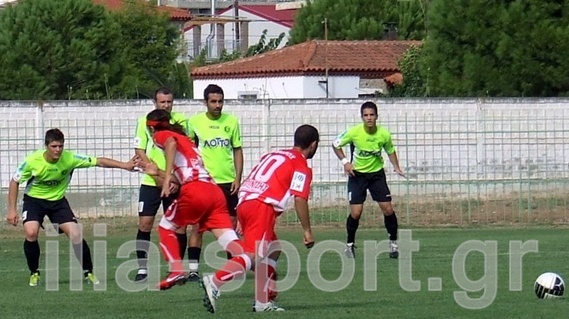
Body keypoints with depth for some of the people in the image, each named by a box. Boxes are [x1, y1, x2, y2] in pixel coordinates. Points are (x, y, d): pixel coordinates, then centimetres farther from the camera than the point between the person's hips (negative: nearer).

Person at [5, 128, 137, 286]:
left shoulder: (69, 158, -21)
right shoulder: (33, 161, -24)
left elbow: (99, 161, -16)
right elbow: (14, 182, -10)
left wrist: (124, 165, -24)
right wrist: (12, 210, -13)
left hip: (58, 201, 2)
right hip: (34, 200, -2)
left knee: (76, 235, -13)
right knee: (31, 233, -26)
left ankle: (88, 273, 7)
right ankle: (34, 273, -4)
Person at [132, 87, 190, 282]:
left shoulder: (181, 121, 0)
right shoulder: (145, 121, 2)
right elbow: (139, 151, 1)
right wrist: (157, 174, -10)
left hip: (175, 183, 0)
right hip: (150, 183, 0)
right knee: (144, 223, -4)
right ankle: (142, 269, 2)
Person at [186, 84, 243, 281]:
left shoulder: (231, 121, 4)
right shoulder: (195, 122, -1)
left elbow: (237, 150, 9)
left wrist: (237, 178, 1)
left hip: (228, 182, 2)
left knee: (231, 225, 5)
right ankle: (193, 269, -3)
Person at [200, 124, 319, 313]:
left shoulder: (273, 155, 27)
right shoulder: (301, 166, 4)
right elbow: (300, 199, -7)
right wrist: (307, 231, -2)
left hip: (244, 201, 9)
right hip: (262, 207, -8)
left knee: (273, 251, 20)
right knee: (256, 255, -16)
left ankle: (263, 301, 15)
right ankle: (215, 282, -33)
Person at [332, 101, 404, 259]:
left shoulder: (384, 134, -13)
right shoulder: (354, 132, -19)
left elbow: (390, 151, 7)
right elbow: (335, 145, -4)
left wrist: (396, 167, -7)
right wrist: (345, 162, -15)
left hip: (377, 173, 2)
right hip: (357, 174, -2)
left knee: (388, 209, -5)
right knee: (356, 212, -10)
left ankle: (393, 243, 14)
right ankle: (350, 244, 13)